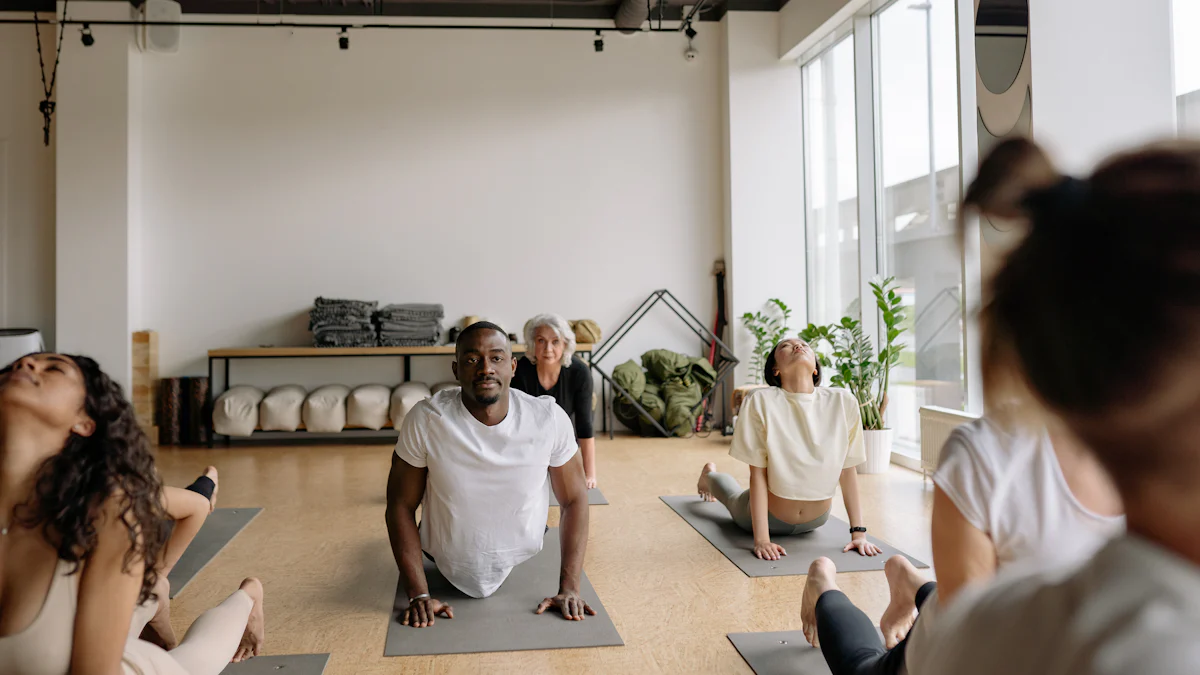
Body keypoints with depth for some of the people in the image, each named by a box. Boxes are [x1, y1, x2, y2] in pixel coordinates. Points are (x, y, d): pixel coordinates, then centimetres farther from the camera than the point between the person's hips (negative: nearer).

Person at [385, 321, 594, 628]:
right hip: (447, 570, -1)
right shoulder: (425, 421, -29)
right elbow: (401, 505, -17)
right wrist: (419, 595, -19)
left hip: (524, 567, 1)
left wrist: (569, 588, -18)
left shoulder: (550, 419, -27)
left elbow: (574, 500, -14)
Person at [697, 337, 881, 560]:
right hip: (770, 517, -2)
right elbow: (758, 473, -22)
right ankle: (709, 475, 59)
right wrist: (761, 539, -24)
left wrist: (859, 532, -11)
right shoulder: (761, 402, -26)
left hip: (815, 521, 2)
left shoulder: (843, 402, -19)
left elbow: (848, 469, -12)